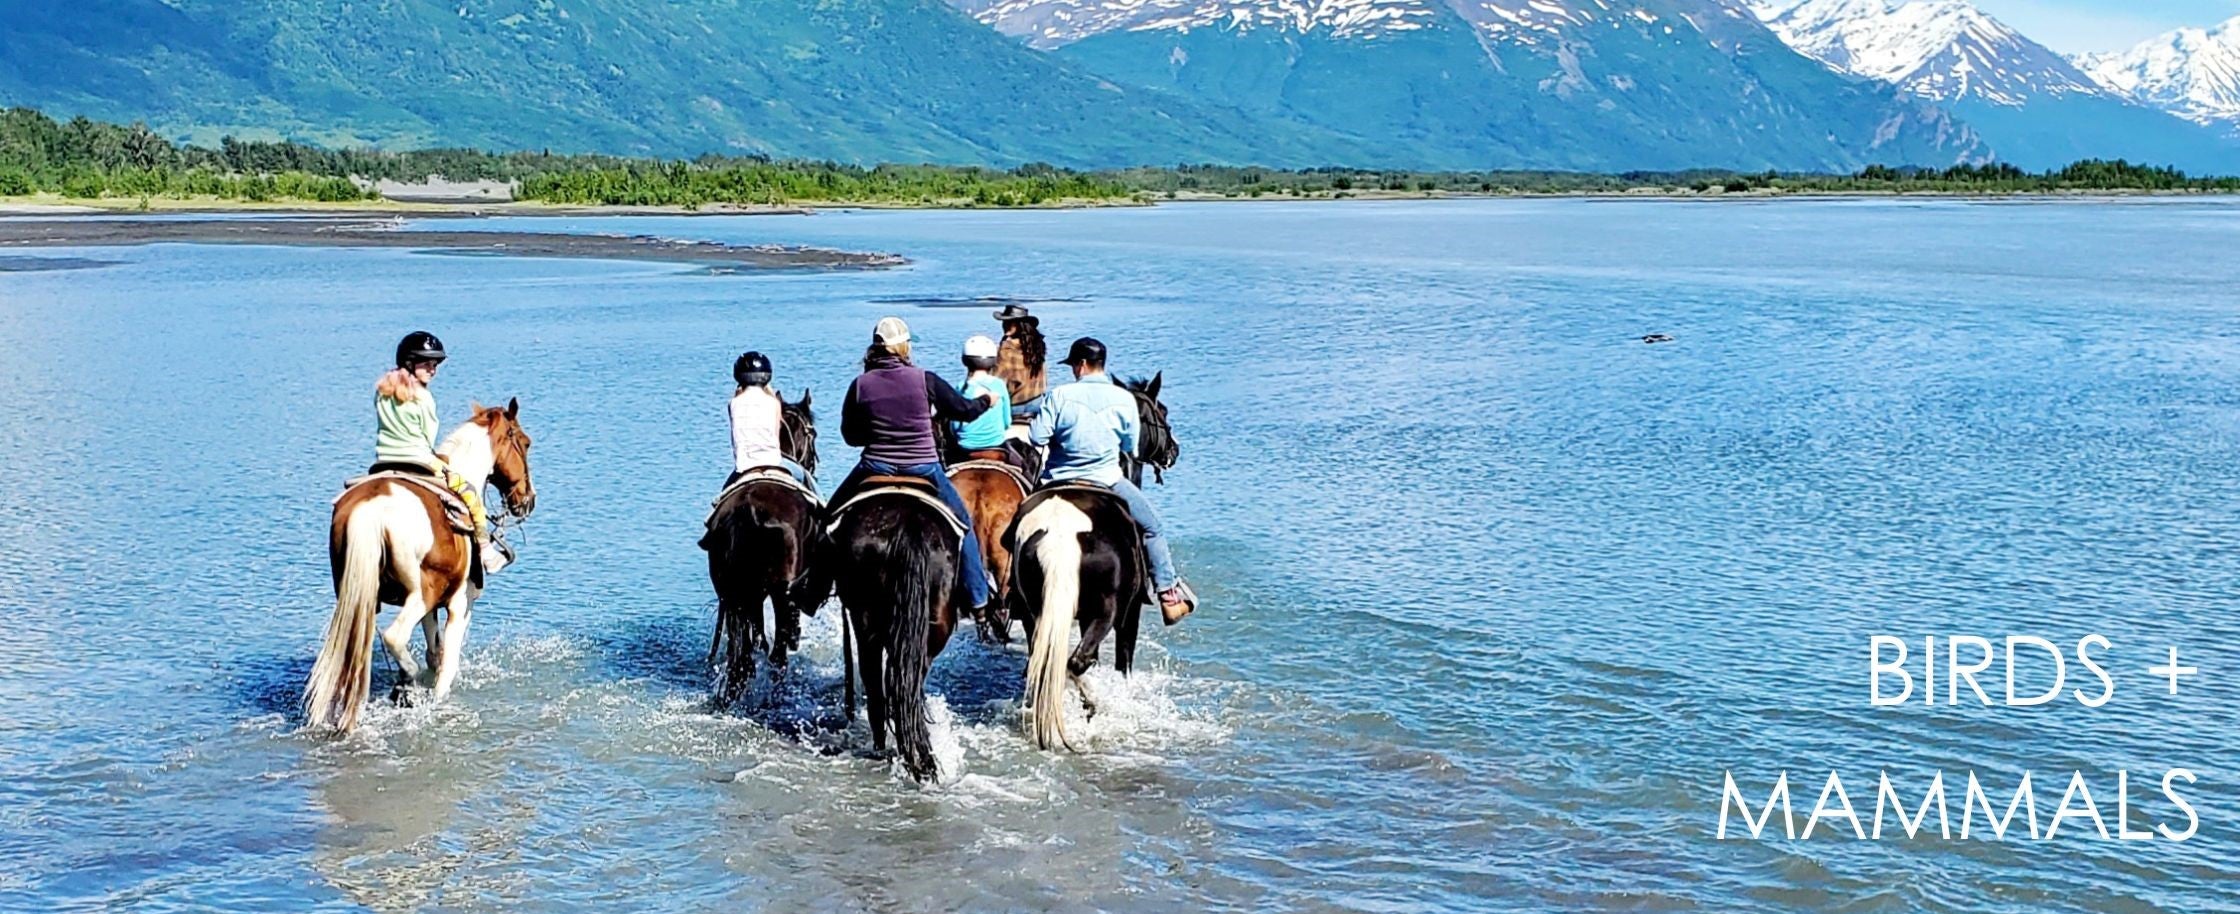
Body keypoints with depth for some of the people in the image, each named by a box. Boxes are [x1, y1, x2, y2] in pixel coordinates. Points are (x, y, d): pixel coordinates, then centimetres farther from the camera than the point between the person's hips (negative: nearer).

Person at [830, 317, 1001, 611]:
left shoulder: (861, 385, -5)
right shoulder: (925, 380, -8)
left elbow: (850, 435, 4)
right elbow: (964, 409, 4)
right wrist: (986, 400, 25)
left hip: (875, 467, 1)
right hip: (923, 468, -1)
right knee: (963, 523, 18)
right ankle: (978, 599, 19)